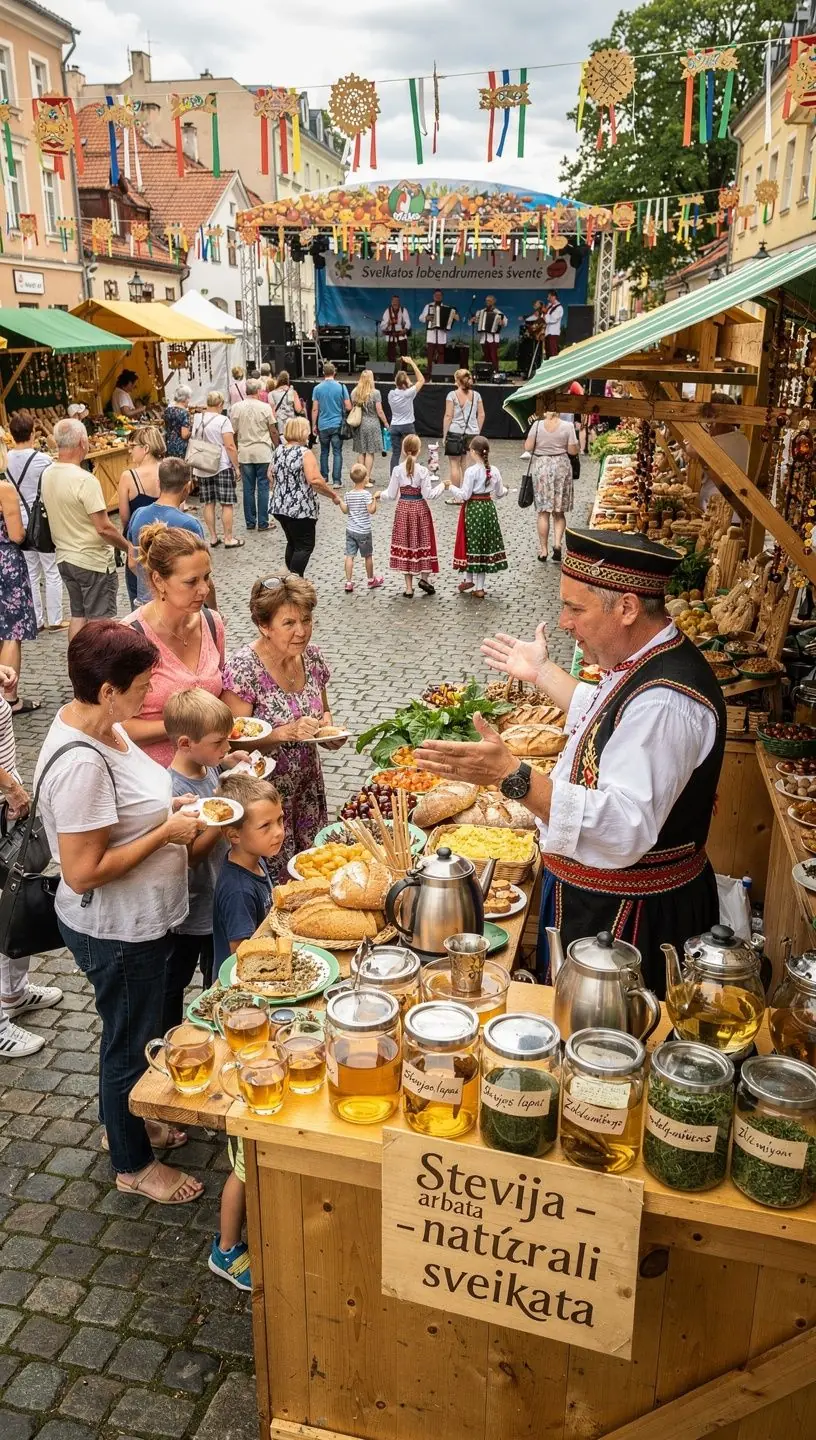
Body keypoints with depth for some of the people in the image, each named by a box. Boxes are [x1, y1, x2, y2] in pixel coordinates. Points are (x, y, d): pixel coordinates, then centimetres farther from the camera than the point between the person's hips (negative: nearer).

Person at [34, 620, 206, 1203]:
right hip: (117, 932, -9)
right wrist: (167, 832, -24)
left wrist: (167, 806, -2)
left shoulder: (101, 722, -3)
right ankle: (134, 1165, 37)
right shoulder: (80, 763, -33)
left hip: (139, 920, 9)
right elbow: (84, 872, -29)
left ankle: (126, 1121, 52)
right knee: (132, 1042, 13)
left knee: (136, 1030, 28)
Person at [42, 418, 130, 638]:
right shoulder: (85, 480, -23)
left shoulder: (47, 475, 1)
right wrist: (129, 548, -11)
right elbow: (104, 528, -24)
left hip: (65, 558, 8)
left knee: (78, 615, 17)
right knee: (99, 621, 3)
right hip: (93, 562, -8)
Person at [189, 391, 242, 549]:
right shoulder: (223, 420, -11)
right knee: (227, 504, 1)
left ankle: (213, 538, 14)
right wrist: (236, 465, -7)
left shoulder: (197, 419, 6)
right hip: (222, 467, -5)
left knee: (208, 503, 10)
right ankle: (228, 539, 2)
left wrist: (194, 469, 19)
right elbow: (230, 446, -16)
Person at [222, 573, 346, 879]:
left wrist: (326, 727, -5)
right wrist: (287, 732, -30)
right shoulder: (243, 668, -19)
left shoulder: (311, 656, 0)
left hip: (308, 785, 6)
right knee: (275, 880, 5)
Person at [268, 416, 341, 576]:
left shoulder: (279, 450, 8)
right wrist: (333, 495, -13)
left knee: (292, 543, 20)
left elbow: (270, 475, 18)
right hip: (301, 509, -8)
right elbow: (315, 480, -23)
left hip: (279, 507, 8)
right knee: (305, 546, 2)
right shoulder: (304, 453, -14)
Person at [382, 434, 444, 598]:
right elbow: (428, 495, -13)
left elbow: (391, 495, -5)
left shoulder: (397, 470, -8)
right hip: (420, 509, -2)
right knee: (423, 543, 15)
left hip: (403, 509, 2)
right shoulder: (423, 471, -13)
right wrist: (442, 486, 1)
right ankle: (424, 577, 4)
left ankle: (408, 587, 10)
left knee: (405, 544, 8)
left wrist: (380, 494, 15)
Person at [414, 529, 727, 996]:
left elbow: (624, 830, -39)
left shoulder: (666, 702, -32)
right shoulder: (646, 661, 2)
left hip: (624, 917, -10)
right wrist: (543, 672, 28)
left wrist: (512, 776, -43)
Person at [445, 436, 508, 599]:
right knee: (485, 544, 10)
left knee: (471, 543, 9)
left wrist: (451, 487, -3)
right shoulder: (494, 470, 1)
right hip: (489, 508, 5)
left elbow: (464, 495, -17)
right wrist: (504, 490, 31)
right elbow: (499, 494, 9)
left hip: (473, 509, -5)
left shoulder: (471, 471, -16)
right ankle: (479, 587, 14)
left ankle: (468, 579, 11)